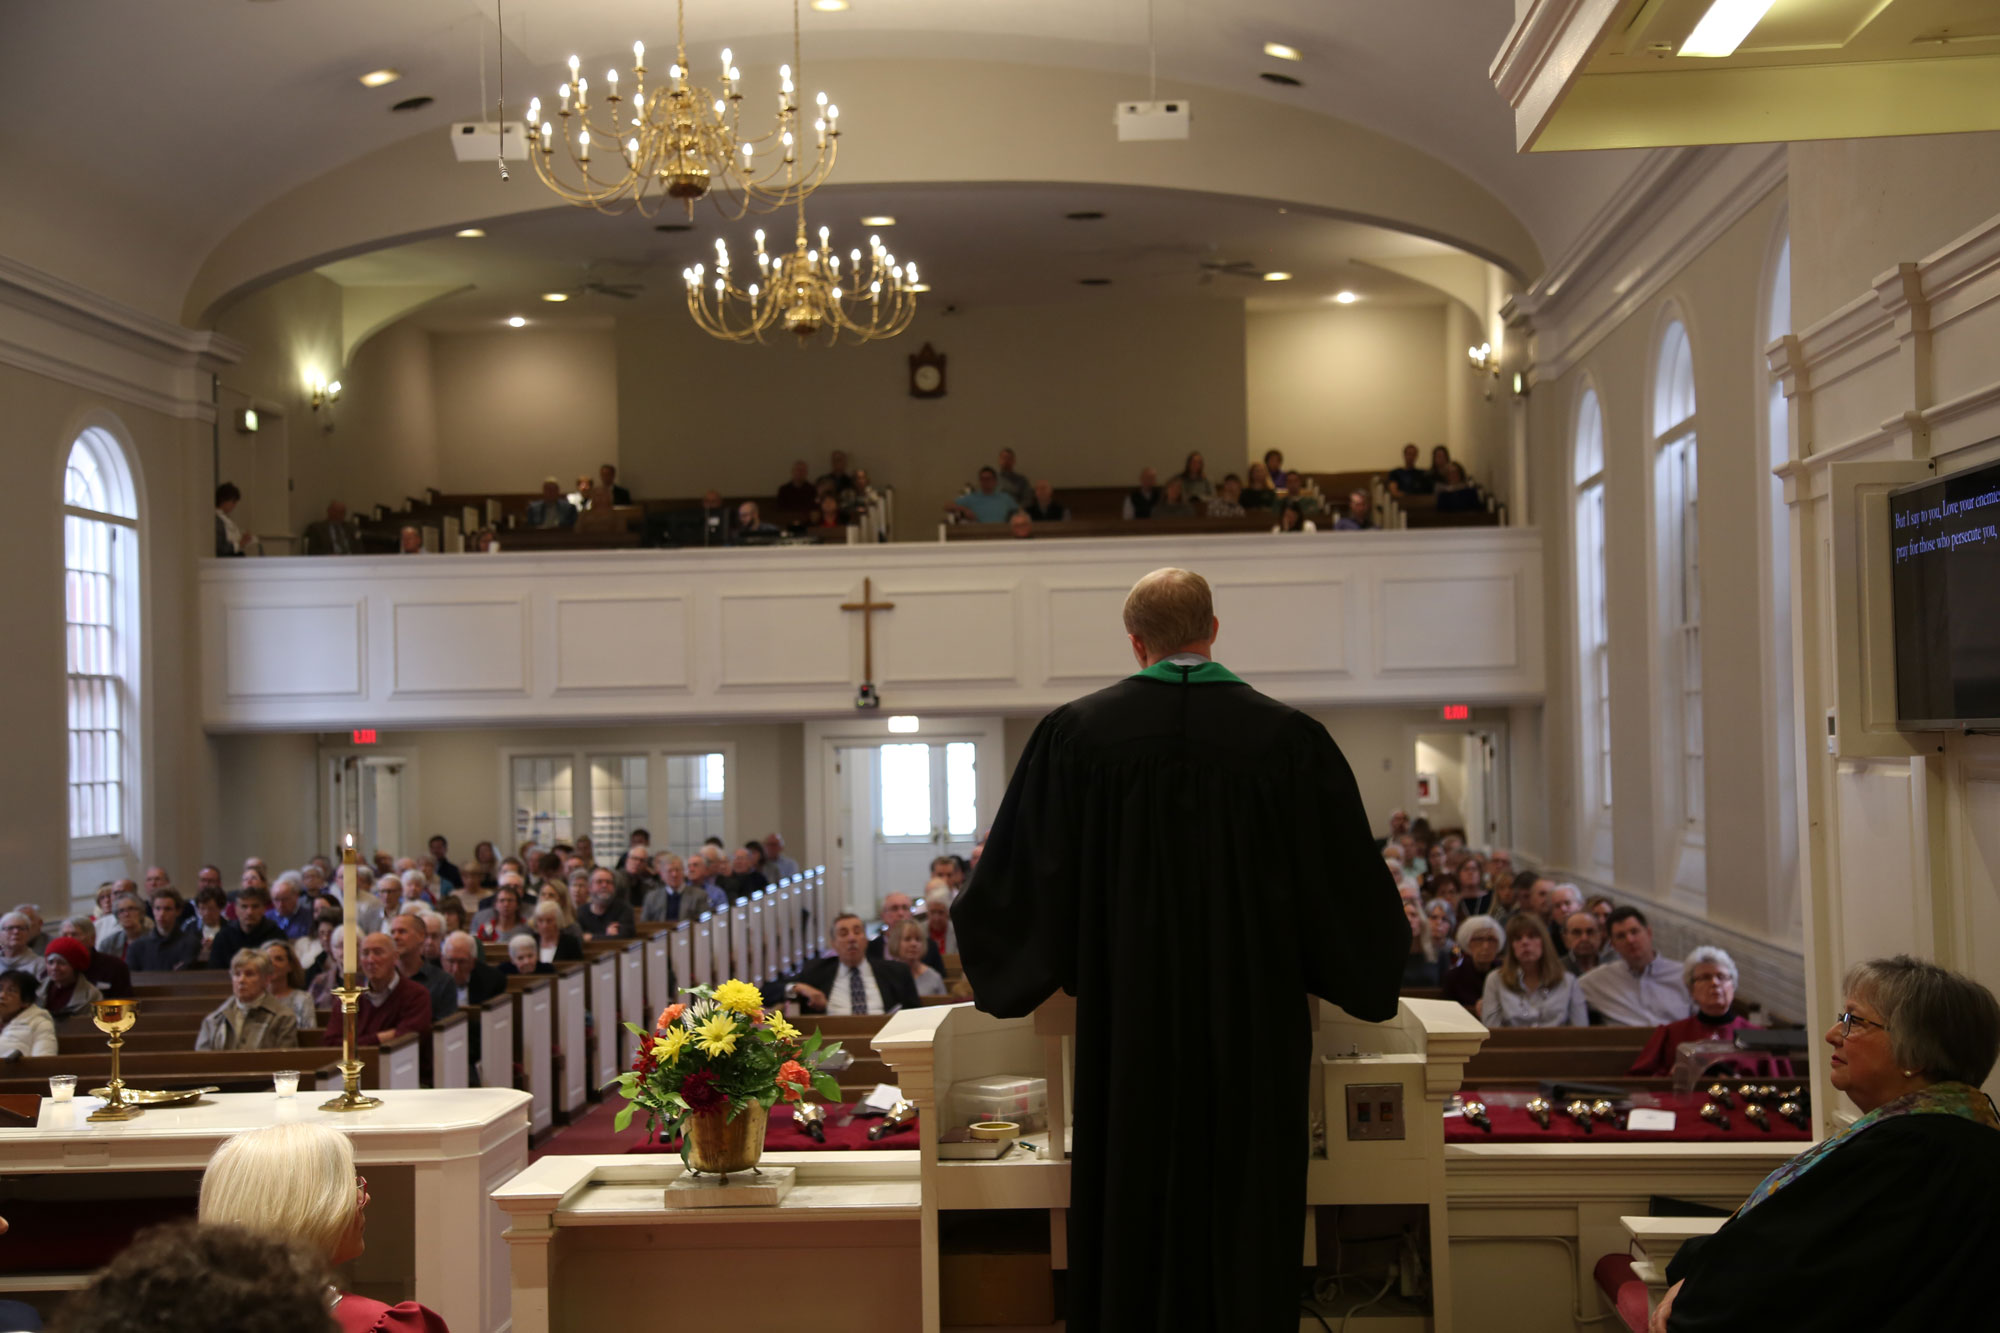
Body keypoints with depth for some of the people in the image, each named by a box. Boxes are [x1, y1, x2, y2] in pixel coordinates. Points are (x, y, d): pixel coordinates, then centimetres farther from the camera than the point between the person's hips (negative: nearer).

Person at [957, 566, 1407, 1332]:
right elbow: (1354, 888, 3)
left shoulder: (1075, 733, -5)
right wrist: (1367, 979, 21)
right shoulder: (1289, 738, -5)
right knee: (1247, 1230, 9)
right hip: (1253, 1034, 0)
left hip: (1126, 1034, 0)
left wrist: (1009, 977, 19)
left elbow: (1013, 881, 1)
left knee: (1131, 1220, 10)